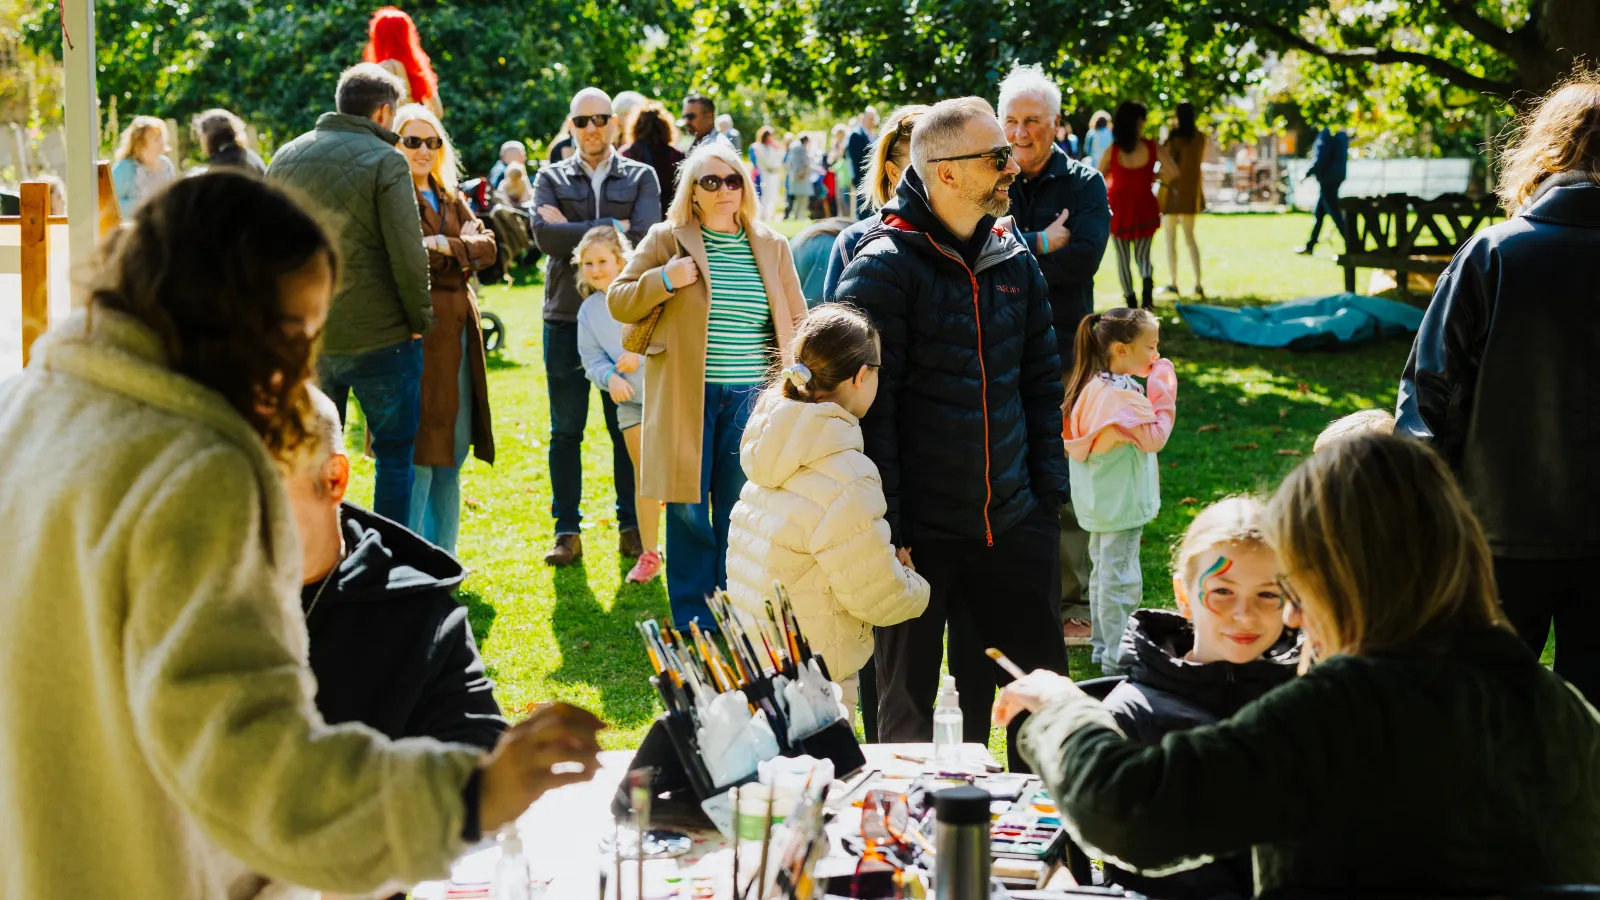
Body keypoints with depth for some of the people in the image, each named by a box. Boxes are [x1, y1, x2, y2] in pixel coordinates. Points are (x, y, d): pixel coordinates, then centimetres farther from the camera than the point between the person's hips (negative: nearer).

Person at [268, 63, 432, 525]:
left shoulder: (285, 158, 9)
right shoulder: (385, 162, -10)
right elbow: (407, 254, -15)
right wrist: (419, 320, -3)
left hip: (305, 336, 6)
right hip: (378, 337, -5)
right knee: (394, 454, 6)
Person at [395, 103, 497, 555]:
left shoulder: (451, 200, 19)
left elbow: (486, 246, 5)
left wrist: (444, 245, -10)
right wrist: (459, 254, -8)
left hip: (458, 337, 8)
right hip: (415, 335, -8)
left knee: (451, 456, 12)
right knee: (418, 458, -9)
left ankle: (443, 563, 21)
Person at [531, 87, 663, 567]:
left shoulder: (640, 177, 7)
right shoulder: (551, 179, 9)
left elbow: (645, 236, -11)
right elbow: (544, 234, -10)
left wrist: (572, 231, -10)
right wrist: (612, 227, -13)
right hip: (566, 316, 1)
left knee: (628, 426, 5)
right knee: (565, 430, 4)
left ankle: (631, 526, 14)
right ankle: (566, 530, 11)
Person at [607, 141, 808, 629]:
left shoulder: (773, 247, 10)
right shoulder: (666, 240, 2)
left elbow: (797, 321, 17)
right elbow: (618, 302, 3)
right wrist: (662, 279, -13)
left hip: (748, 400, 2)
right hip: (685, 397, -2)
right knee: (688, 511, 2)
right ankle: (691, 628, 14)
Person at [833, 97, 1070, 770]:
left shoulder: (1015, 260, 9)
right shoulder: (882, 269, -11)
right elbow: (866, 405, -13)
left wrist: (1048, 487, 10)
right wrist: (884, 527, -15)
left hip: (1014, 525, 6)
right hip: (921, 533, -6)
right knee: (908, 701, 8)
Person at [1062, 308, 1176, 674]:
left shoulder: (1094, 386, 6)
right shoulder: (1119, 396, -26)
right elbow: (1154, 438, -22)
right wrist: (1164, 397, -16)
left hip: (1103, 503, 11)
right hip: (1120, 505, -11)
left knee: (1103, 573, 20)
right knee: (1121, 580, -3)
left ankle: (1102, 647, 31)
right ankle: (1117, 659, 2)